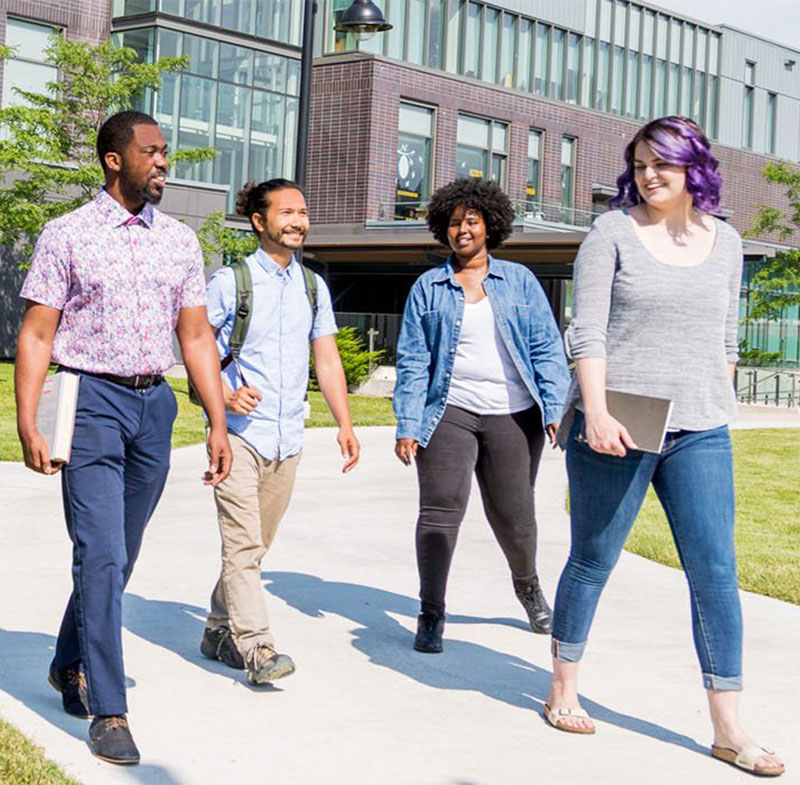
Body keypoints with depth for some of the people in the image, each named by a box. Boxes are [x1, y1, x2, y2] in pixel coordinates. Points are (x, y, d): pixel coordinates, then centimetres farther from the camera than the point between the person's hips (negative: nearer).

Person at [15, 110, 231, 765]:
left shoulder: (180, 241, 11)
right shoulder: (67, 236, -2)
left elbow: (196, 336, 12)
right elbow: (36, 335, -3)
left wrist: (218, 424, 7)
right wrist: (28, 425, -12)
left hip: (155, 404, 5)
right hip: (92, 399, -5)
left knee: (119, 556, 13)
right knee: (101, 555, -10)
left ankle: (70, 665, 35)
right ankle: (108, 712, -6)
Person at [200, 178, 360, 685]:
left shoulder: (313, 287, 12)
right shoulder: (230, 281, -3)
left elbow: (327, 360, 15)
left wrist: (345, 425, 8)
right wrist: (225, 395, -15)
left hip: (287, 437, 5)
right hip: (239, 432, -5)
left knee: (255, 545, 11)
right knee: (243, 543, -12)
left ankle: (220, 631, 24)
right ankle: (255, 646, -15)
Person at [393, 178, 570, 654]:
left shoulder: (520, 281, 9)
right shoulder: (428, 288, 8)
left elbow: (547, 348, 7)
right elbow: (413, 361, 6)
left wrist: (556, 409, -2)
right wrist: (408, 426, -2)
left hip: (514, 416, 0)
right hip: (450, 413, 0)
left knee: (513, 515, 6)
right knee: (441, 509, -9)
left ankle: (528, 586, 35)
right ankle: (431, 615, 1)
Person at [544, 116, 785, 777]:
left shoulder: (724, 241, 11)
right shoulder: (613, 232, 0)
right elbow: (587, 331, -8)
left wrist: (717, 408, 15)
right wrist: (596, 411, -18)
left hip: (700, 434, 3)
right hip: (615, 428, -3)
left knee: (716, 573, -2)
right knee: (592, 562, 8)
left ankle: (728, 728, 4)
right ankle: (564, 691, 26)